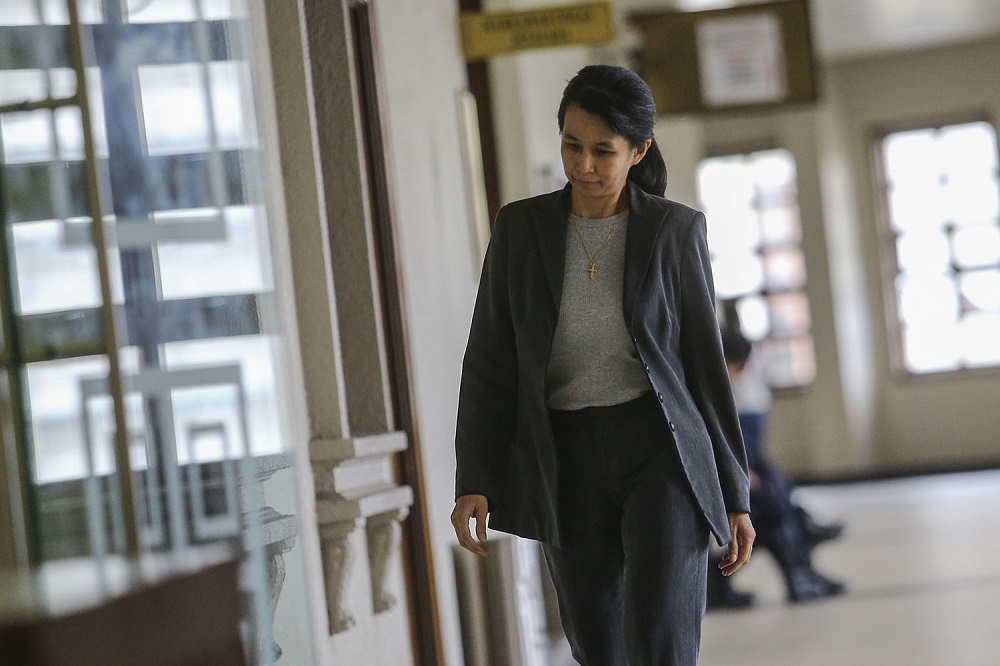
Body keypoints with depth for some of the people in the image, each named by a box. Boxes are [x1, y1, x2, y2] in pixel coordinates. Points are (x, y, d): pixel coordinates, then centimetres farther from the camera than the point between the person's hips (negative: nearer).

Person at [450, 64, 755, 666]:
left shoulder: (676, 230, -2)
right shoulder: (521, 227, 2)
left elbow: (706, 360, 1)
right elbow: (489, 361, 2)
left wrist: (735, 496, 1)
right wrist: (473, 482, -8)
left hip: (662, 452, -3)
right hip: (569, 463, 3)